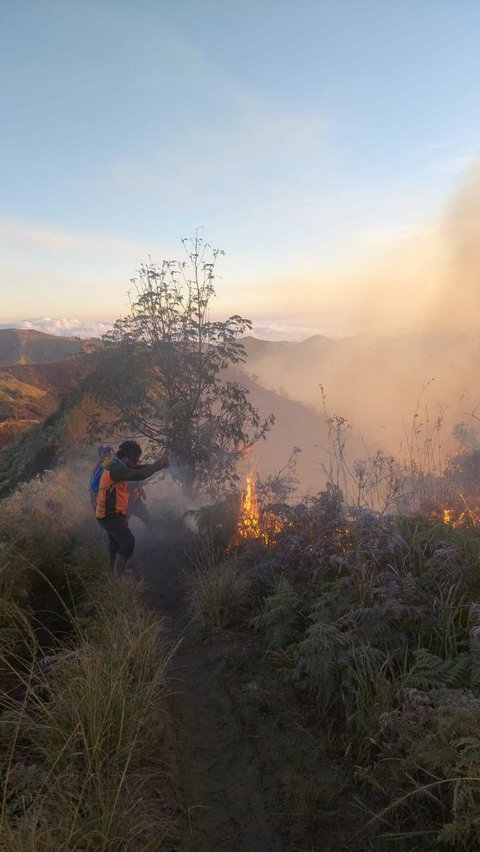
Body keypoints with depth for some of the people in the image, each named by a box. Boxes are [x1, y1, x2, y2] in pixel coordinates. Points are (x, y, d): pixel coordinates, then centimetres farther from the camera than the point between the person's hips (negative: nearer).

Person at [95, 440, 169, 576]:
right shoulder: (116, 469, -22)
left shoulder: (119, 466, 9)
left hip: (111, 514, 11)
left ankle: (115, 573, 31)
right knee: (128, 541, -18)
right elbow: (139, 475, -34)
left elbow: (141, 469, 10)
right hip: (110, 515, -11)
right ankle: (118, 576, -12)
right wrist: (158, 464, -23)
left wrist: (160, 465, -5)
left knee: (116, 544, 19)